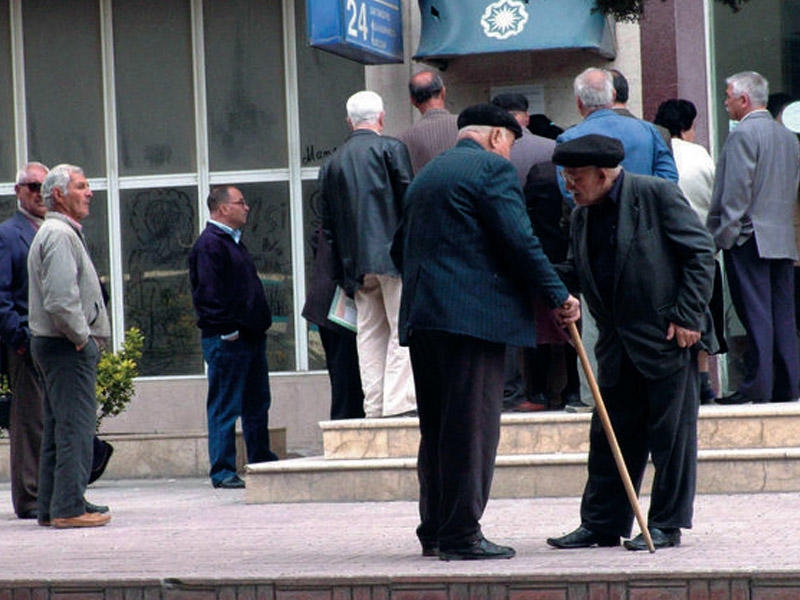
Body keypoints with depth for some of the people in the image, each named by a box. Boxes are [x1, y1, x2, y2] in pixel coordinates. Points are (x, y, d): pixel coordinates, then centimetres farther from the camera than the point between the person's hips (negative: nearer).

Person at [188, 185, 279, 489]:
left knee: (257, 404, 15)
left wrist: (260, 325, 19)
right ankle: (222, 472, -2)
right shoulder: (210, 244, -13)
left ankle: (262, 462, 23)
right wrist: (227, 331, -19)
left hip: (251, 338, 10)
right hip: (227, 340, -10)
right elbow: (209, 293, -19)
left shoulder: (233, 241, 19)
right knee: (225, 407, -5)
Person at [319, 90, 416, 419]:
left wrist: (345, 274, 16)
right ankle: (399, 402, -10)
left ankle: (375, 405, 6)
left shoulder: (332, 163, 14)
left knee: (370, 332, 8)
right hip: (392, 253, -5)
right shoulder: (391, 148, -2)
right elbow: (408, 199, -8)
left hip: (356, 264, 5)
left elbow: (328, 224, 14)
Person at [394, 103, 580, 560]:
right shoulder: (493, 167, -4)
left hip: (422, 316, 9)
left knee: (437, 428, 13)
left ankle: (435, 530, 16)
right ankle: (462, 535, -8)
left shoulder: (427, 175, 22)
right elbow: (519, 242, -12)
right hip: (474, 313, -9)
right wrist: (560, 296, -6)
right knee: (472, 426, -7)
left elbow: (400, 248, 26)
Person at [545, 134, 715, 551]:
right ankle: (601, 524, 16)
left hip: (668, 336, -7)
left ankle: (666, 525, 8)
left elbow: (700, 252, -9)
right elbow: (577, 274, 14)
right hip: (618, 345, 7)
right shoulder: (582, 217, 11)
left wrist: (687, 317, -14)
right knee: (609, 434, 9)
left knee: (670, 432, 0)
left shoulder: (657, 195, -9)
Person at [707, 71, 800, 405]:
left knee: (756, 315, -8)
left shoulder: (743, 135, -10)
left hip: (749, 238, -8)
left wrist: (723, 235, -11)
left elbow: (736, 191, -15)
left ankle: (756, 386, -9)